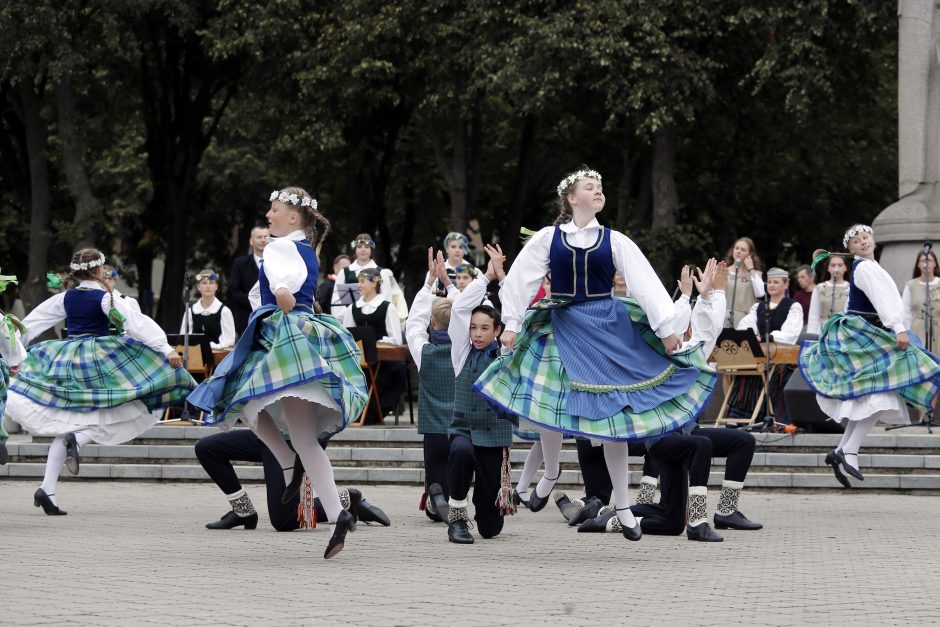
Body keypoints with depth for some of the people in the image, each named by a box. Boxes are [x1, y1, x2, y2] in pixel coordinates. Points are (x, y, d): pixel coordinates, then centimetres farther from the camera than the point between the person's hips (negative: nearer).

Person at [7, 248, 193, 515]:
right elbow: (139, 323, -13)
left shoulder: (65, 298, 9)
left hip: (66, 358, 6)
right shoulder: (106, 298, -5)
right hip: (98, 359, -6)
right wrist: (167, 349, -16)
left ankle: (48, 488, -1)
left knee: (64, 425, 9)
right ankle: (78, 439, -22)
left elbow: (32, 321, 18)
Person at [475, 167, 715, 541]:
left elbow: (646, 285, 0)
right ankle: (551, 472, 28)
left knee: (613, 414, -1)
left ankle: (623, 507, 6)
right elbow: (522, 280, 4)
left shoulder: (614, 241, 2)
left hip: (607, 328, 0)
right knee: (548, 408, -4)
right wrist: (512, 324, 0)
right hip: (563, 329, 0)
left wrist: (666, 328, -4)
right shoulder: (548, 238, 2)